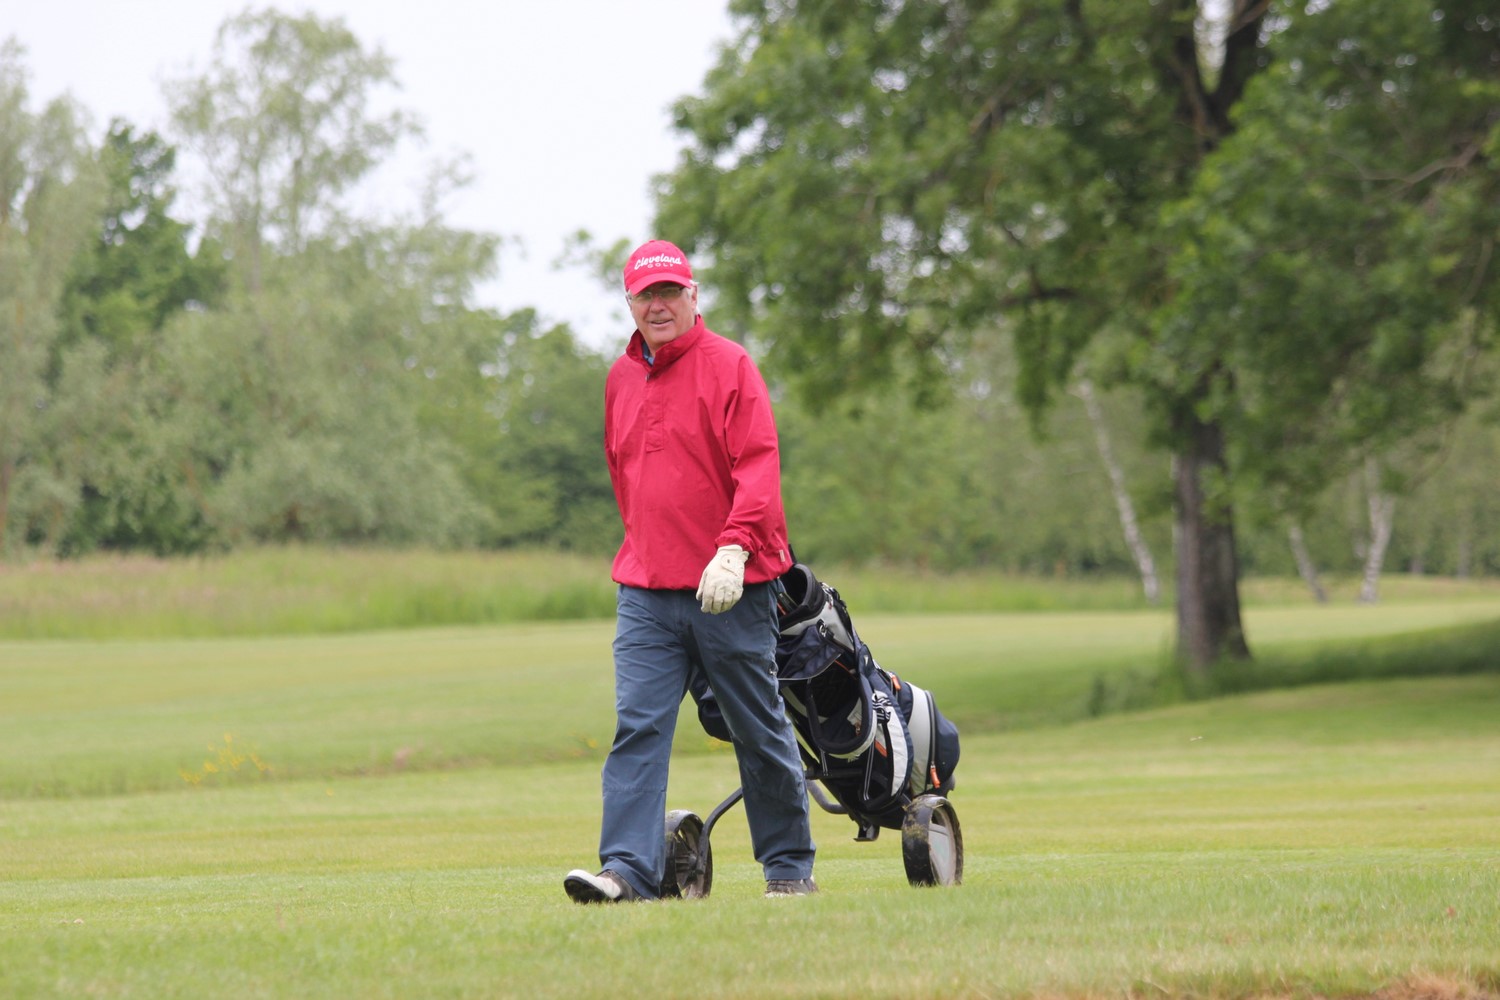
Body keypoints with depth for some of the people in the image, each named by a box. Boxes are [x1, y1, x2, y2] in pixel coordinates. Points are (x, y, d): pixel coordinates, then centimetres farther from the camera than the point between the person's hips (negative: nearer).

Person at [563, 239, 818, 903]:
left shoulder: (729, 366, -5)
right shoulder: (621, 378, 13)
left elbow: (758, 469, -13)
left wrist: (733, 550, -24)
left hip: (730, 588, -4)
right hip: (645, 592, 4)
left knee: (760, 733, 5)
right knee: (638, 728, -9)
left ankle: (789, 866, 17)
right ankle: (629, 868, -15)